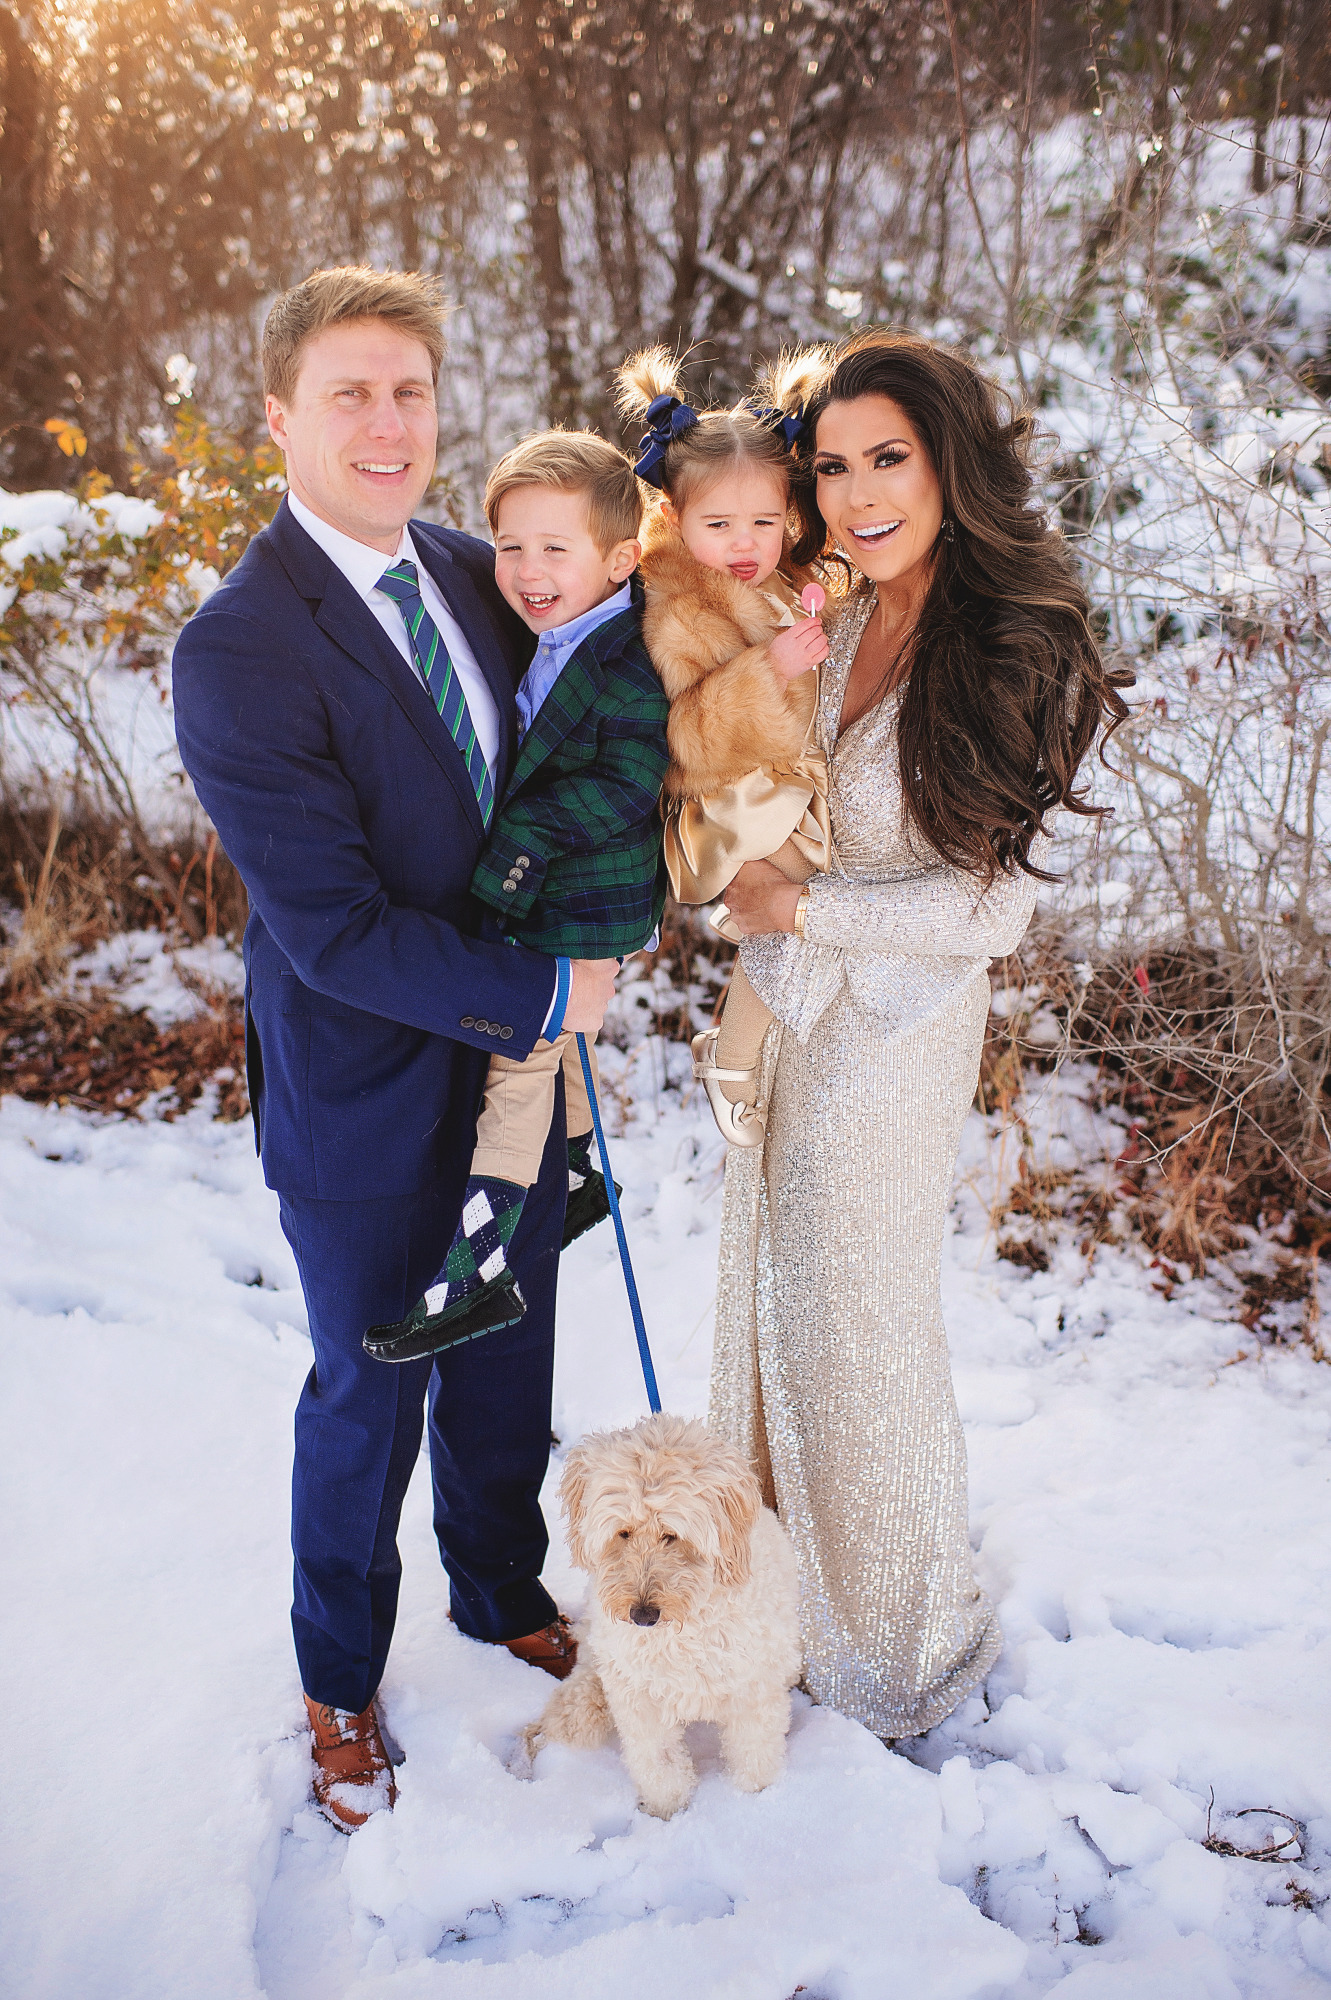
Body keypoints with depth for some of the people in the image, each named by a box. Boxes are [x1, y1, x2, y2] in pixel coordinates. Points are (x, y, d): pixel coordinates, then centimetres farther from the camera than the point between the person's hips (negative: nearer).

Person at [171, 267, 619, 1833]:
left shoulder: (470, 574, -1)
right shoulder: (238, 650, -23)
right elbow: (337, 932, -25)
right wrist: (548, 990, -18)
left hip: (517, 1060, 6)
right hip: (368, 1108, -6)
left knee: (508, 1364, 22)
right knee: (370, 1396, 14)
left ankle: (503, 1594, 50)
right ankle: (341, 1684, 40)